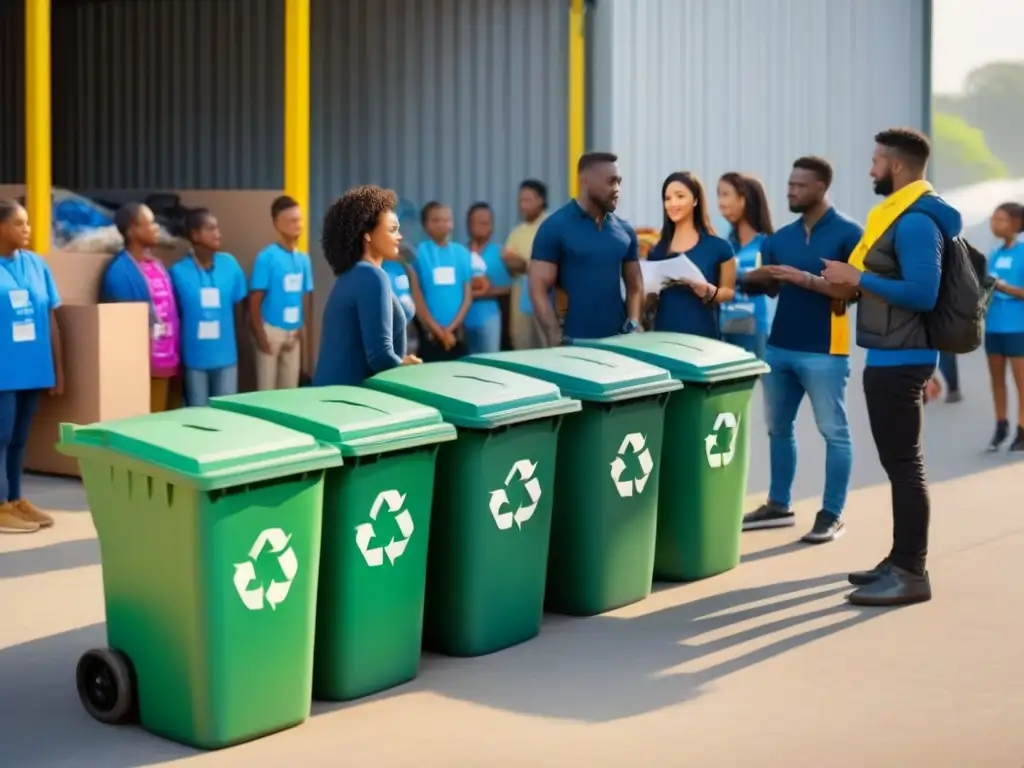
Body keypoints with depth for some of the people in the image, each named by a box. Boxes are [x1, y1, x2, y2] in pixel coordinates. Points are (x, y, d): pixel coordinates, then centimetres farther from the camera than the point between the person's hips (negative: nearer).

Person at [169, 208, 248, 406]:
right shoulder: (179, 272, -9)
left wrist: (232, 338, 10)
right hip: (195, 357, -2)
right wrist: (181, 348, 2)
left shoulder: (230, 265, -2)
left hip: (225, 355, 2)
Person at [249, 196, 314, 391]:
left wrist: (304, 327, 0)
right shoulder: (266, 257, -11)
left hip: (294, 332, 5)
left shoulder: (303, 259, 5)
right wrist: (260, 335, -13)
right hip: (272, 330, -5)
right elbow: (255, 300, -11)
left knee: (290, 388, 12)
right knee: (266, 389, -1)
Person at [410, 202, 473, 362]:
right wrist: (437, 330, -8)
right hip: (430, 333, -3)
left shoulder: (462, 253, 7)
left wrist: (451, 328, -5)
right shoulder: (419, 253, -3)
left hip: (457, 332, 3)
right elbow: (416, 297, -5)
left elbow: (468, 295, 5)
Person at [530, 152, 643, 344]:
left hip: (617, 341, 5)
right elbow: (539, 290, -9)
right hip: (573, 342, -5)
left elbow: (635, 286, 15)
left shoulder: (624, 231, 10)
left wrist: (634, 325, -3)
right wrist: (557, 339, -19)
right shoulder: (555, 228, -6)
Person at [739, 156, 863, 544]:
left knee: (833, 432, 0)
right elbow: (768, 286, 12)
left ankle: (831, 514, 5)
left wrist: (806, 279, -21)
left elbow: (856, 289, -15)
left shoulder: (848, 233, -8)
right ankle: (779, 505, 23)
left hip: (823, 351, -7)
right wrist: (756, 278, -10)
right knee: (779, 428, 13)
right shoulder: (781, 237, 11)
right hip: (779, 346, 7)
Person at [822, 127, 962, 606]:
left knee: (903, 463, -7)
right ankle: (900, 560, 22)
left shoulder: (916, 222, -18)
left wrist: (858, 278, -19)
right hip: (891, 356, 11)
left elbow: (922, 294, -26)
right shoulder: (904, 215, 15)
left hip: (899, 359, -11)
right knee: (898, 461, 15)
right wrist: (849, 281, 13)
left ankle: (912, 573, -3)